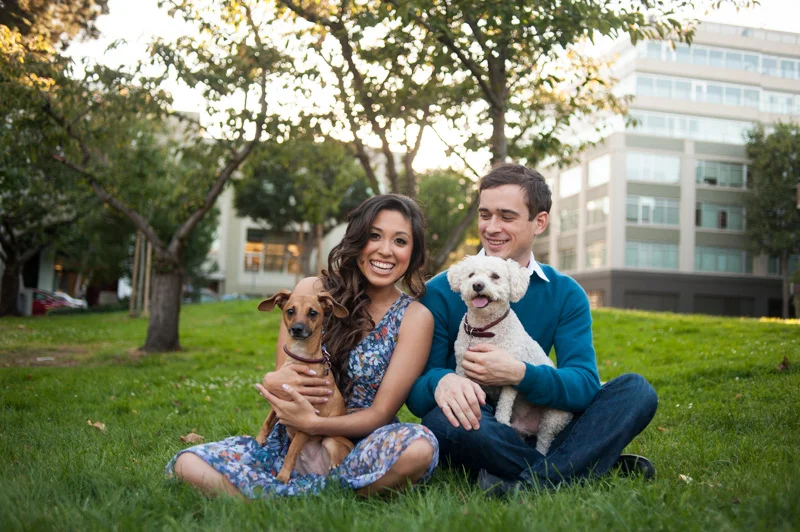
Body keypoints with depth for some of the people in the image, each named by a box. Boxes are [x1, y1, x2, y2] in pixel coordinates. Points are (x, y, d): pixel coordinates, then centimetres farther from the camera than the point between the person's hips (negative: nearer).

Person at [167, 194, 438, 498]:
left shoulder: (415, 317, -3)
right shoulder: (313, 290, 1)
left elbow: (381, 413, -7)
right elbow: (281, 377, 4)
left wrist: (313, 423, -25)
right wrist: (273, 383, -22)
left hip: (362, 448, -1)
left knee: (419, 447, -36)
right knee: (188, 464, -21)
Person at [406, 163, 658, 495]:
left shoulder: (566, 294, 4)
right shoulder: (441, 292, -3)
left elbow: (584, 384, -9)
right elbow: (415, 392, -9)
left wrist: (518, 374, -27)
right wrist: (441, 381, -33)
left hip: (540, 431, 3)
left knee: (637, 390, -15)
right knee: (442, 419, -36)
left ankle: (532, 479, -31)